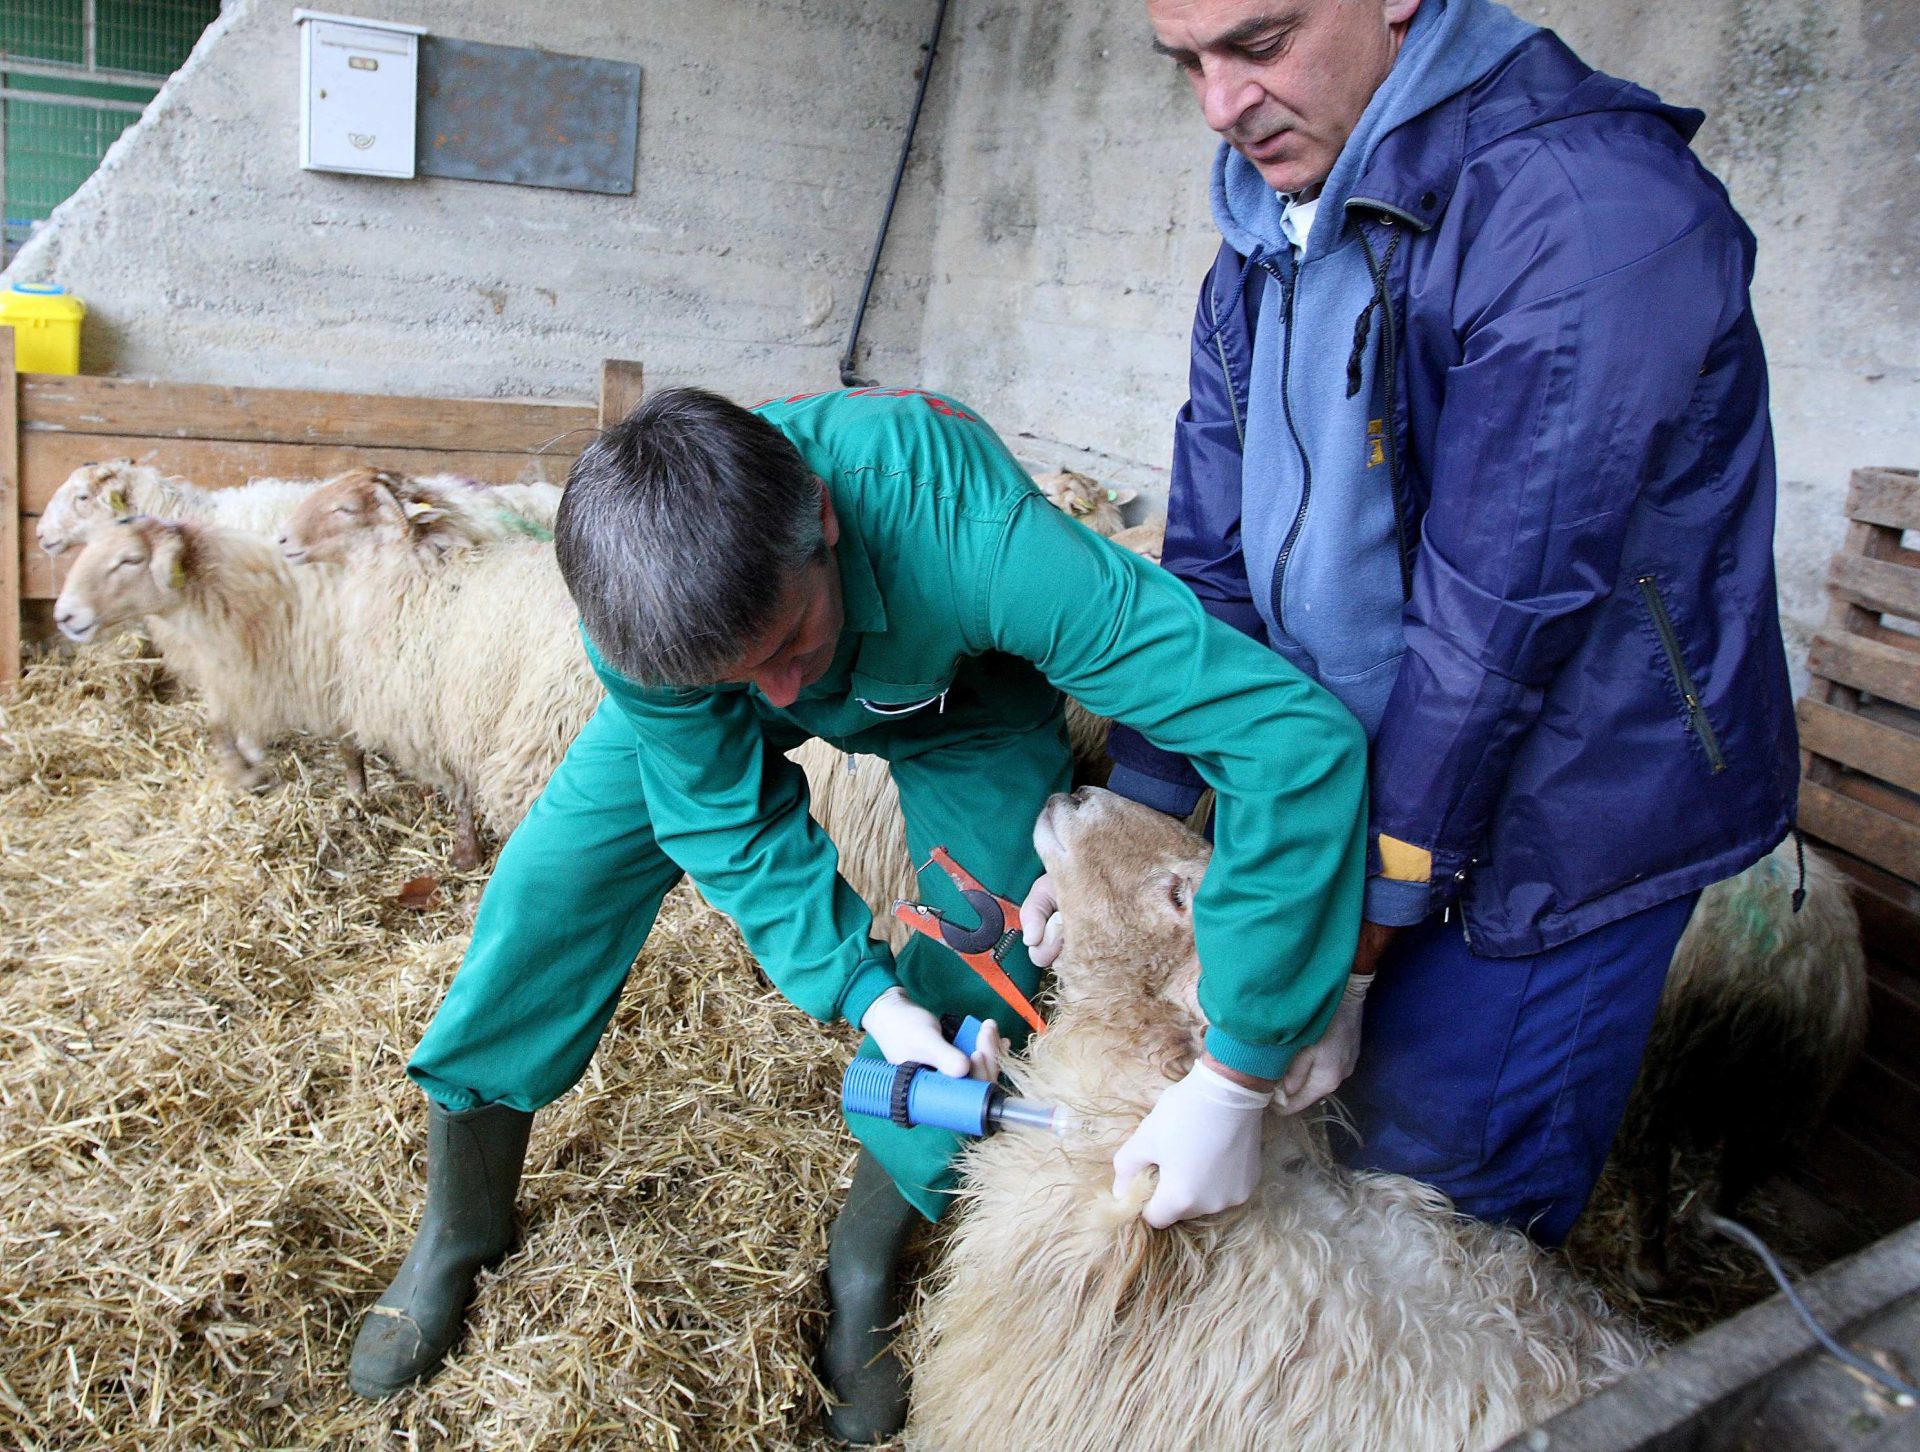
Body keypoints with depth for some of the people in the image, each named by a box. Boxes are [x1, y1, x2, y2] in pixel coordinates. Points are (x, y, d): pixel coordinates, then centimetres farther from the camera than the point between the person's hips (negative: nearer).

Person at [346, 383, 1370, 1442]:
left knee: (974, 986, -14)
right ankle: (457, 1232, 19)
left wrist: (1233, 1084, -50)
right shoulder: (642, 607, -36)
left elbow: (1298, 735, -51)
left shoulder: (975, 541, -48)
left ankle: (862, 1272, 17)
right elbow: (727, 822, -21)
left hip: (960, 697, -1)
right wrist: (862, 987, -35)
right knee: (546, 886, -7)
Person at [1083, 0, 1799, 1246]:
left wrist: (1344, 948, -21)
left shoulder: (1587, 216, -26)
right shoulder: (1264, 239, 1)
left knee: (1437, 1165, 4)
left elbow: (1494, 630, -27)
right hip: (1361, 773, 7)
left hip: (1556, 823, -6)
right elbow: (1211, 561, 1)